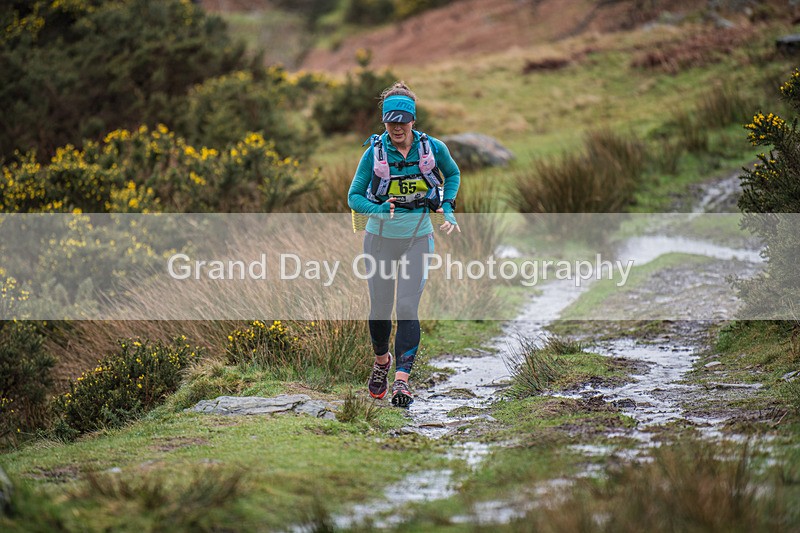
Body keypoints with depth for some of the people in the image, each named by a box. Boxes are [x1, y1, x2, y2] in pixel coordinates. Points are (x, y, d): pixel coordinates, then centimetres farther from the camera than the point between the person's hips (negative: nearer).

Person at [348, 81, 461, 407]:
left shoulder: (433, 148, -6)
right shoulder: (374, 153, -9)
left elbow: (452, 174, 15)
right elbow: (354, 197, -6)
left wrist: (447, 208, 3)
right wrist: (378, 209, -25)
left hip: (418, 239, 0)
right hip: (381, 237, 0)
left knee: (408, 309, -10)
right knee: (380, 308, 7)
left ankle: (402, 380, -13)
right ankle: (381, 360, 37)